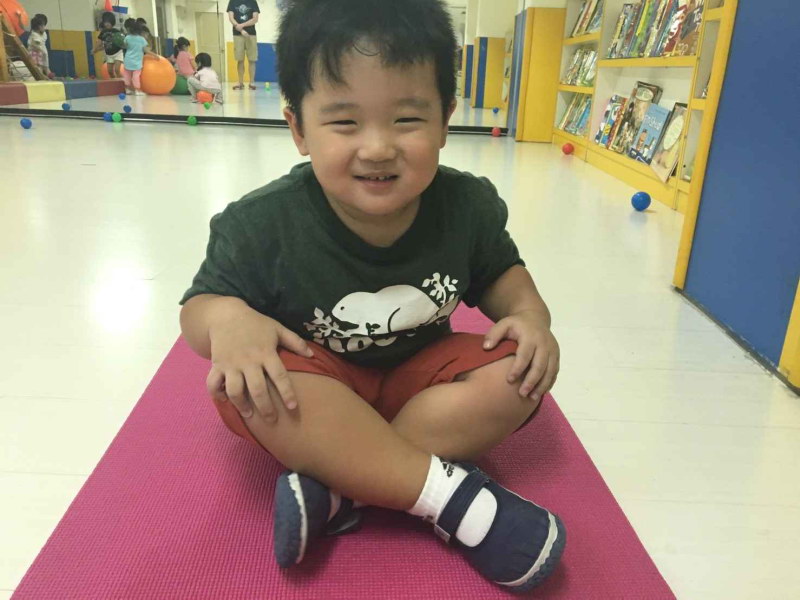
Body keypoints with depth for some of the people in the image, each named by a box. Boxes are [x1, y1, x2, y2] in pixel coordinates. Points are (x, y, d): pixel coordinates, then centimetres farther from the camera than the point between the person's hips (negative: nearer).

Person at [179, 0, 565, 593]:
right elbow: (199, 305, -10)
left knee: (517, 372, -21)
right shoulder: (261, 225, -20)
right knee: (246, 387, -33)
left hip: (418, 376, 3)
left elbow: (500, 273, 6)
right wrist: (225, 318, -35)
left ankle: (332, 487, -26)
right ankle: (454, 495, -29)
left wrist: (529, 314, -16)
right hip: (314, 385, -2)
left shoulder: (468, 207, -13)